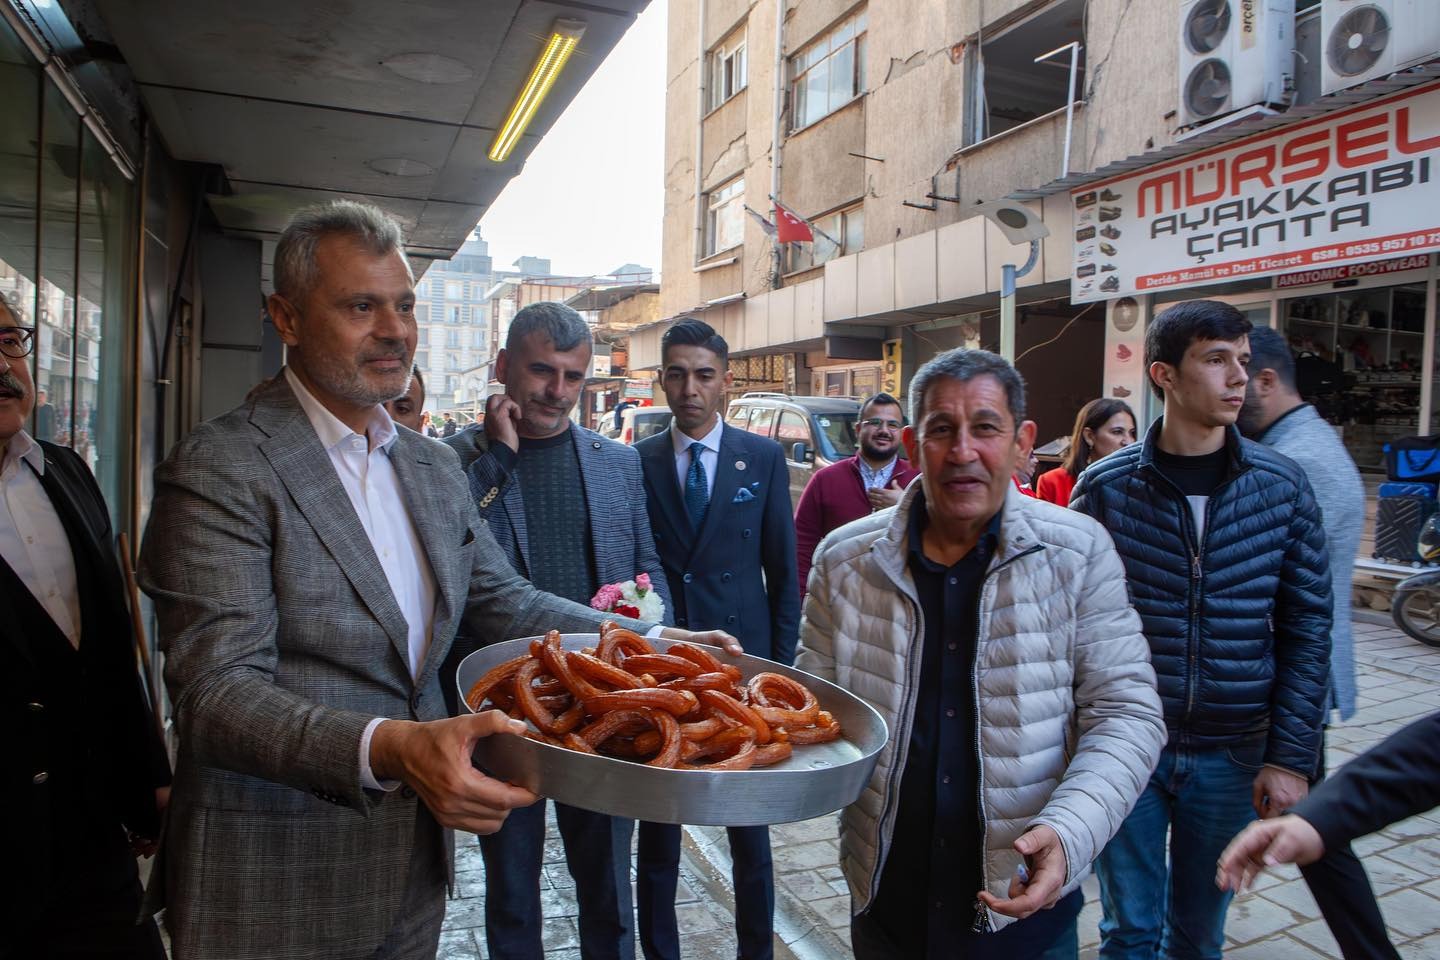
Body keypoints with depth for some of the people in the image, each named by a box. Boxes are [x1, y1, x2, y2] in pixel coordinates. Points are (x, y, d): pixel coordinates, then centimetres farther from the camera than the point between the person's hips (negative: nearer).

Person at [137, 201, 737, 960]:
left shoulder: (436, 468, 6)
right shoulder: (219, 470, -16)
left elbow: (501, 602, 8)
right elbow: (218, 690, -23)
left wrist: (658, 642, -4)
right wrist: (387, 749, -39)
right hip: (274, 888, -6)